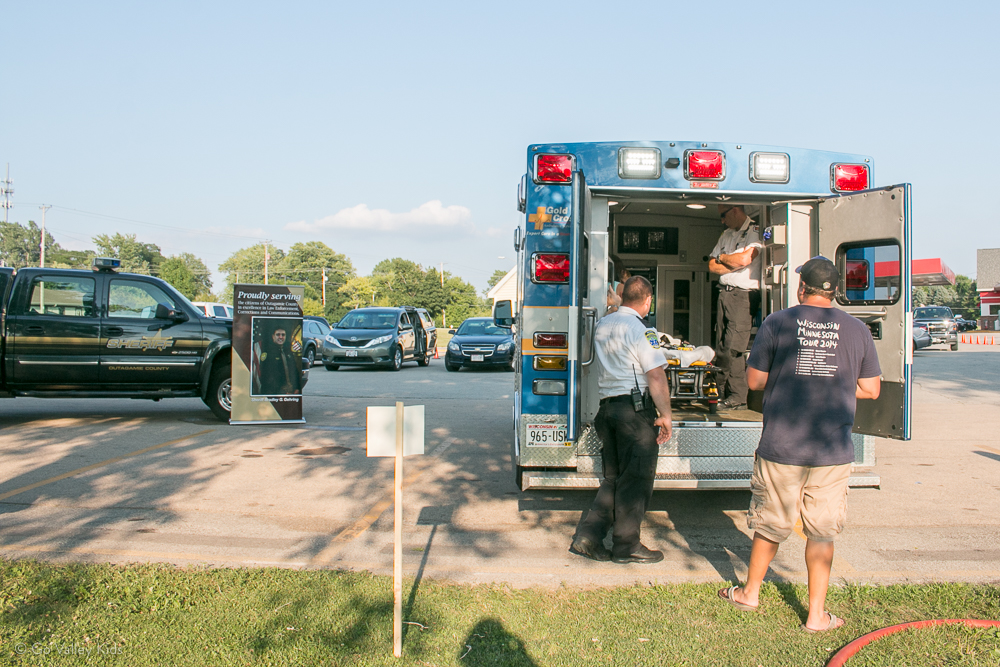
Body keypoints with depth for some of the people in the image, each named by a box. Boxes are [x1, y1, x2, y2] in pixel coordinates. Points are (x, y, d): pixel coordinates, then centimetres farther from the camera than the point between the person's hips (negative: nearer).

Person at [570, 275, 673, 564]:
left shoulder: (602, 325, 12)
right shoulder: (638, 330, -11)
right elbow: (656, 377, -15)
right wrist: (665, 414, -8)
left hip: (607, 406, 8)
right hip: (636, 409, -7)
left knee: (614, 477, 15)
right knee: (636, 479, 3)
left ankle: (587, 537, 12)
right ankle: (626, 546, 11)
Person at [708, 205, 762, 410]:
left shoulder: (755, 232, -4)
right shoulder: (726, 234, 20)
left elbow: (744, 259, -19)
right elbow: (712, 266, 13)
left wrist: (723, 257, 0)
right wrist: (735, 264, -4)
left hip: (744, 295, -8)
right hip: (725, 293, 8)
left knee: (732, 349, -13)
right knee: (721, 349, 4)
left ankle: (738, 398, -6)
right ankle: (725, 395, 9)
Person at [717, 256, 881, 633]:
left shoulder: (776, 324, -7)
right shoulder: (857, 330, 0)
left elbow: (754, 380, -4)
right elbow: (871, 389, 5)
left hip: (781, 449, -1)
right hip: (833, 452, 1)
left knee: (769, 526, 15)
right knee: (822, 533, 13)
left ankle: (750, 593, 33)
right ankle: (817, 614, 21)